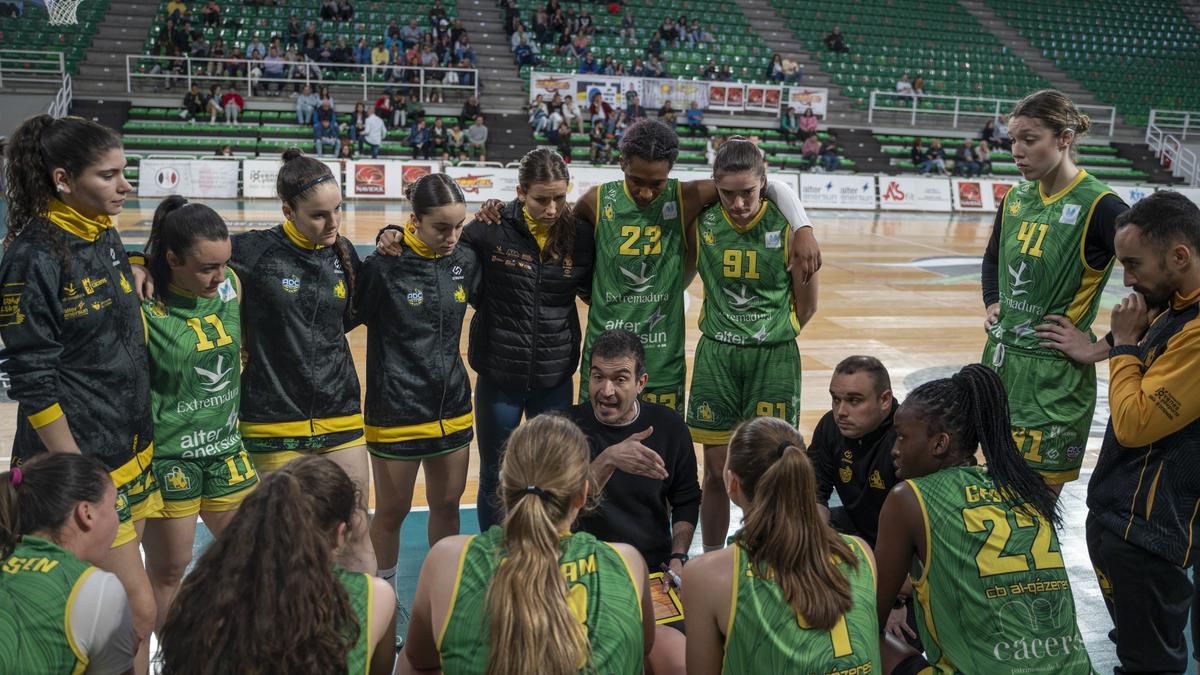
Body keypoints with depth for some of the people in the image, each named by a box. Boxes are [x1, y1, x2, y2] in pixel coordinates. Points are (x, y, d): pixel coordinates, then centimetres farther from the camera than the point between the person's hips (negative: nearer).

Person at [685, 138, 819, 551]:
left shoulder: (786, 225, -9)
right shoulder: (704, 221, -3)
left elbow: (806, 305, 2)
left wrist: (772, 337, 10)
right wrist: (725, 336, 12)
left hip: (774, 358, -2)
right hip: (716, 355, 2)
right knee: (717, 470, 7)